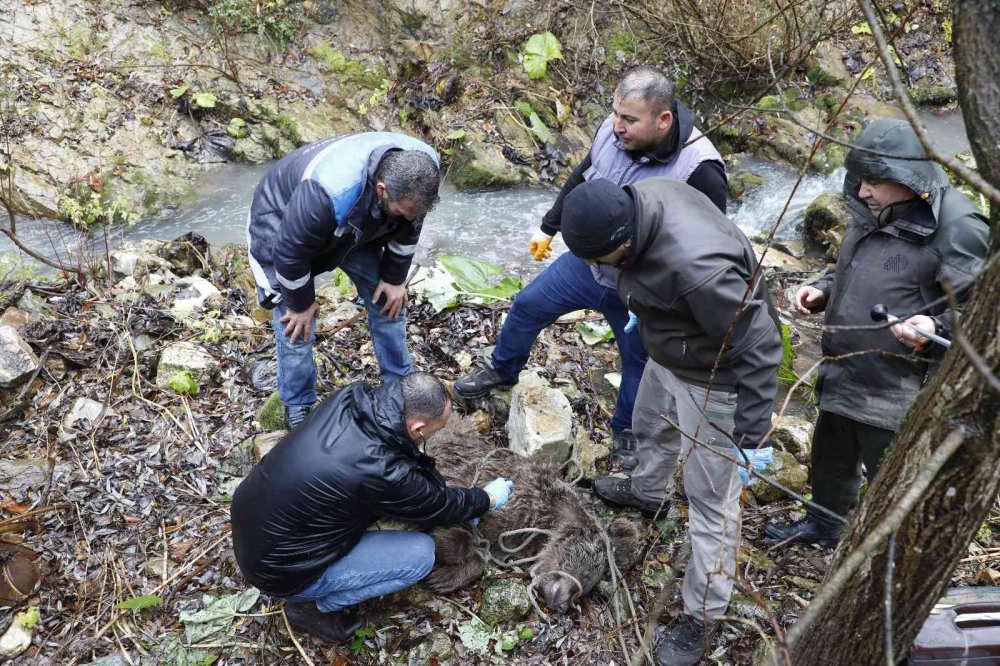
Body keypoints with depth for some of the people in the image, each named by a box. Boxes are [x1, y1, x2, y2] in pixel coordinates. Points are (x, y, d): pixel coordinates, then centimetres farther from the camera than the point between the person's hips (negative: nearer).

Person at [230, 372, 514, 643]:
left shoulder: (351, 397, -11)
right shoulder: (383, 474, -30)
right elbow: (439, 506, -8)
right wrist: (489, 499, 11)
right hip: (278, 566, -7)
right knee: (421, 553, -8)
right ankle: (312, 605, 7)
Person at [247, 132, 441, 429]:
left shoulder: (417, 172, -29)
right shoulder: (327, 193, -48)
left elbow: (407, 230, -7)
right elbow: (291, 253, -32)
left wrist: (395, 278, 0)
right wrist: (300, 304, -16)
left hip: (355, 225, 6)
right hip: (283, 226, -5)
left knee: (389, 299, 5)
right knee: (297, 326, -6)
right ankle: (298, 407, 18)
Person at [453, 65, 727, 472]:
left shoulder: (699, 170, -32)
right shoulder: (613, 131, -15)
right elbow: (580, 179, 6)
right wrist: (549, 226, 16)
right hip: (587, 263, 5)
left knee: (638, 364, 16)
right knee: (527, 306, 16)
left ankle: (626, 432, 46)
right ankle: (502, 371, 45)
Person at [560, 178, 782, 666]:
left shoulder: (698, 267, -42)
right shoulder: (642, 197, -17)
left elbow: (758, 346, -30)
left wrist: (753, 434, -22)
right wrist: (642, 313, 22)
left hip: (713, 380, -9)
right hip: (667, 356, 9)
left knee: (710, 498, 5)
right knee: (650, 426, 33)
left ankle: (703, 614, 24)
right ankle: (647, 492, 64)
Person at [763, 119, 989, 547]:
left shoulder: (957, 227, -19)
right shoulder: (874, 213, 7)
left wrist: (936, 327, -38)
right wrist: (822, 290, 4)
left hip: (896, 392, -9)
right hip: (842, 376, 9)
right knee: (831, 458, 27)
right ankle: (823, 525, 51)